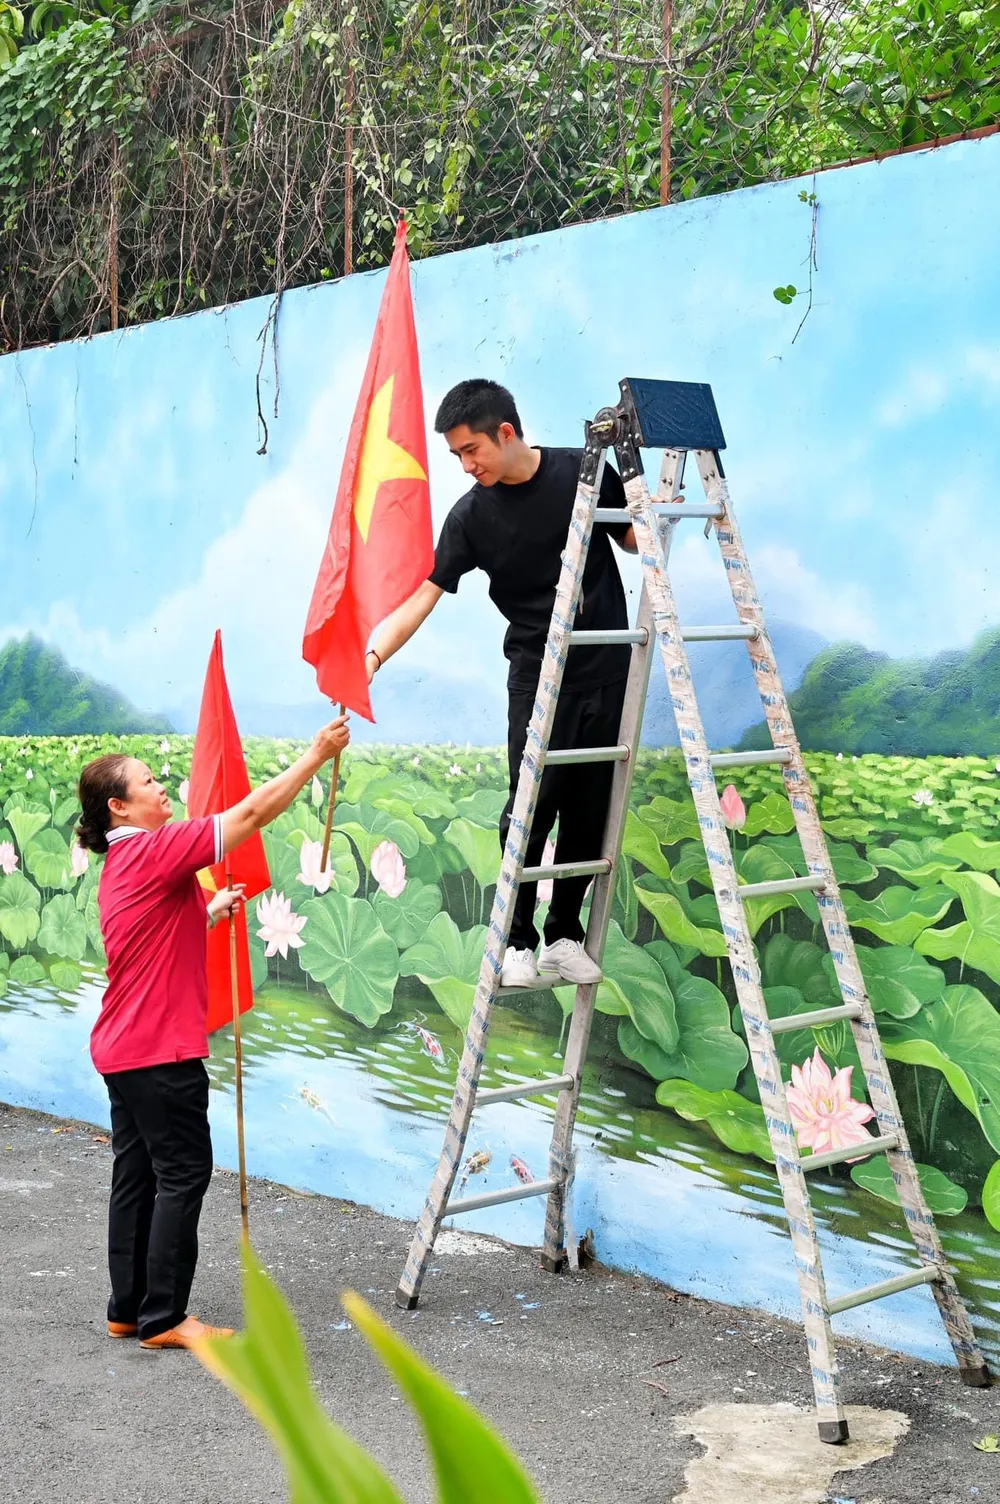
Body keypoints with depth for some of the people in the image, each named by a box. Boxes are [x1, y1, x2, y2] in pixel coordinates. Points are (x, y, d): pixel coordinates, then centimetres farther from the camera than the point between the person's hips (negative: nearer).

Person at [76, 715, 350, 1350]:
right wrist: (317, 754, -12)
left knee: (138, 1175, 13)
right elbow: (252, 813, -18)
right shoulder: (154, 851, -15)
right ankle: (163, 1317, 2)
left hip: (125, 1048, 10)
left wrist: (212, 912, 19)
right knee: (184, 1173, -3)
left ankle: (129, 1310, 19)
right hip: (161, 1049, -10)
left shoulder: (125, 866, 16)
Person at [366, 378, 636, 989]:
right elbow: (422, 595, -9)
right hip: (538, 675, -1)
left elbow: (634, 539, 13)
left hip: (607, 670, 1)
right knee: (532, 807, -9)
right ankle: (518, 940, 6)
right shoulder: (471, 515, -3)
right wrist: (373, 653, -23)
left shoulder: (584, 471, 0)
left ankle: (565, 934, 18)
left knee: (590, 810, 4)